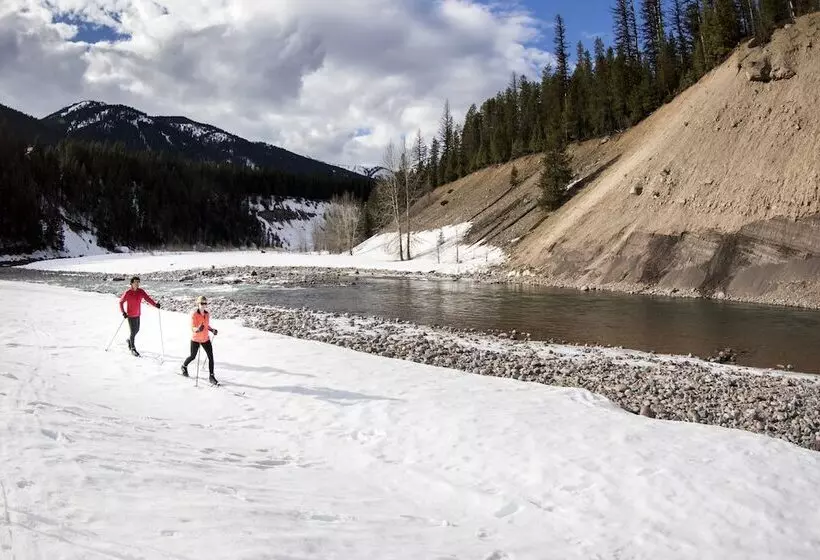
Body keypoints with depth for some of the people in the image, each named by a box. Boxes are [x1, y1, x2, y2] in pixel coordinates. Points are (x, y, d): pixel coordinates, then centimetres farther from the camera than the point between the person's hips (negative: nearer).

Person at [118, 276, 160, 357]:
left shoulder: (141, 291, -3)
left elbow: (147, 298, -11)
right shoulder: (127, 293, -14)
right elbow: (121, 302, -6)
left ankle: (129, 340, 46)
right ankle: (133, 348, 11)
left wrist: (155, 304, -28)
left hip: (138, 315, 5)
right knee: (133, 332, -4)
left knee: (137, 330, 18)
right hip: (130, 315, -5)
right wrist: (123, 312, -16)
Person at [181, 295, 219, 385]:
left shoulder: (207, 314, 0)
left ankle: (211, 376, 4)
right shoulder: (194, 314, -17)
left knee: (211, 357, -5)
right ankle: (184, 366, 47)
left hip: (206, 339, 4)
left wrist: (212, 330, -3)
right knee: (193, 357, 14)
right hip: (195, 339, -4)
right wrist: (198, 329, -42)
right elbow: (192, 328, -21)